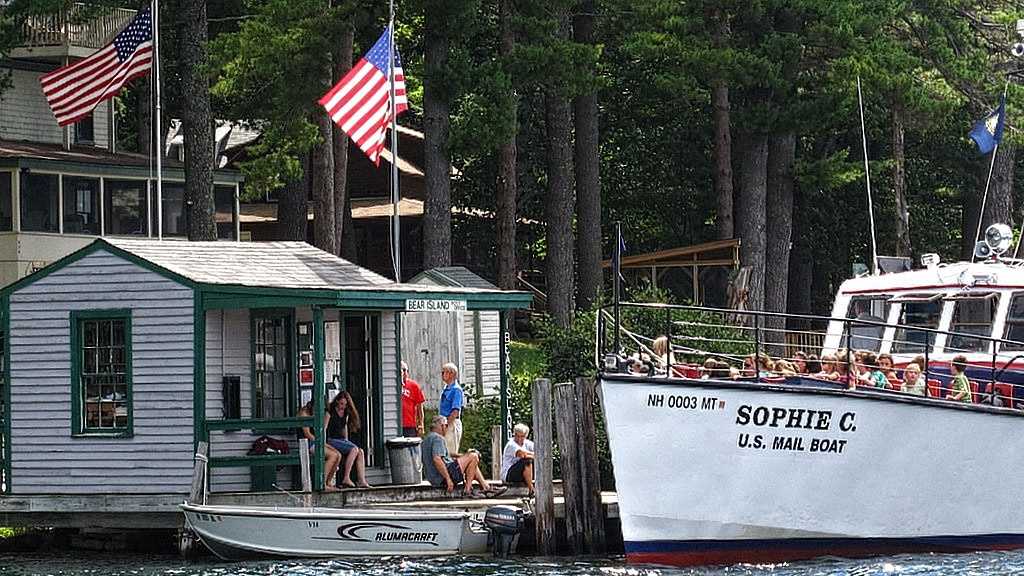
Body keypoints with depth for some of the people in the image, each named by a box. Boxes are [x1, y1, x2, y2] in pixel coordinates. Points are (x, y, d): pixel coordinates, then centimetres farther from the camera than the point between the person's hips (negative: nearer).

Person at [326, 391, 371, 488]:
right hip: (331, 440, -7)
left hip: (342, 440, 7)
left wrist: (346, 441, 18)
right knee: (354, 449, -27)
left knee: (360, 451, -15)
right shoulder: (330, 412, -7)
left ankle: (362, 481, -21)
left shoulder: (346, 413, 14)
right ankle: (346, 479, -28)